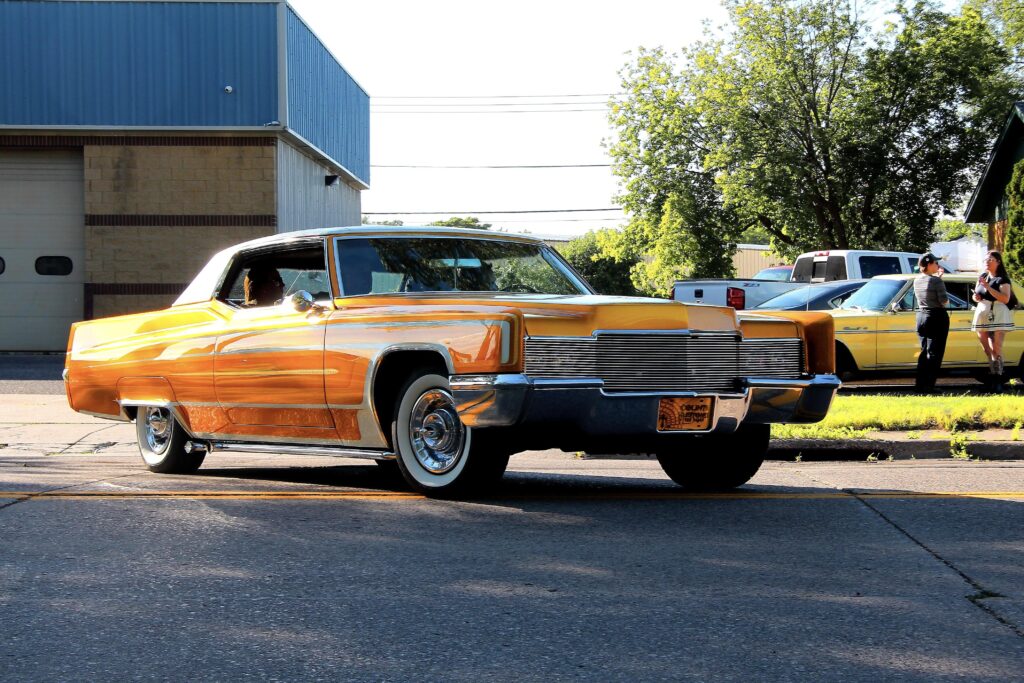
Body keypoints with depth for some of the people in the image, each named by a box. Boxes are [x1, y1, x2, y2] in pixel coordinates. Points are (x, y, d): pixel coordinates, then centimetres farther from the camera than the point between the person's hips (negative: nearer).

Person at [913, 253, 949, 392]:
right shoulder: (937, 281, -15)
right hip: (937, 317, -7)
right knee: (934, 353, -2)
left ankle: (920, 384, 14)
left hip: (921, 317, 7)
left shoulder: (917, 281, 6)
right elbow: (944, 301, -16)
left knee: (924, 351, 16)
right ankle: (928, 385, -6)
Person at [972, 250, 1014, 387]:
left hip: (998, 316, -7)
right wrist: (976, 297, 2)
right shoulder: (982, 277, 17)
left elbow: (1005, 299, -18)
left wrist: (988, 287, -21)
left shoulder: (1002, 279, -4)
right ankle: (992, 377, 9)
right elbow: (977, 295, 27)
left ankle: (997, 380, -14)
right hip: (982, 314, 7)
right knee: (987, 350, 5)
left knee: (996, 349, -12)